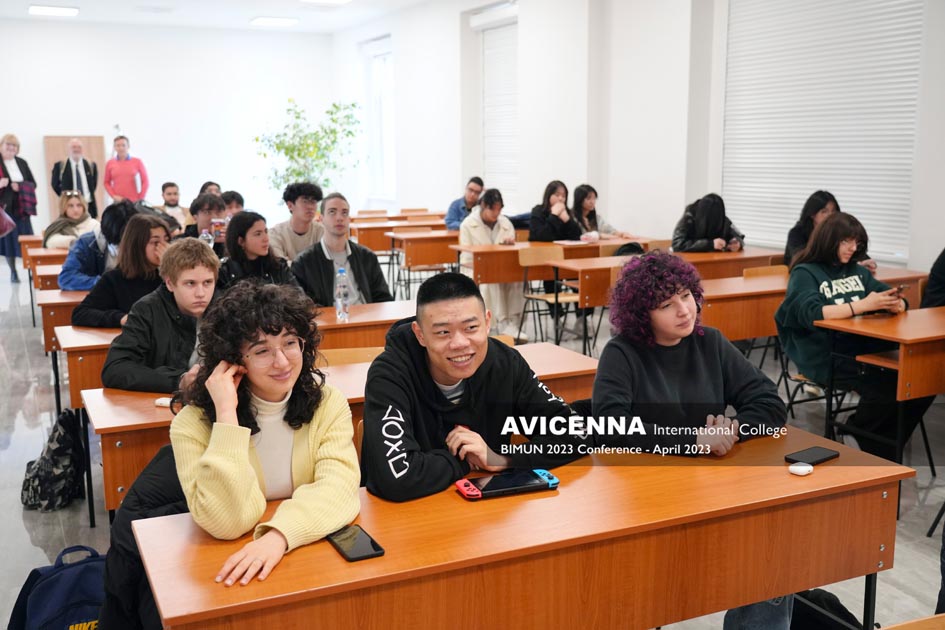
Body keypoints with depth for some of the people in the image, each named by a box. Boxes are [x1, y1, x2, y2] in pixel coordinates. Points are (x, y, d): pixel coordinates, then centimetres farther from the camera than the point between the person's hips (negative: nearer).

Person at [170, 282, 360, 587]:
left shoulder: (327, 404, -3)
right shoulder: (194, 424, -10)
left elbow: (339, 488, -15)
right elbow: (226, 522, -18)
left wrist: (278, 536, -32)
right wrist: (226, 414, -22)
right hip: (233, 576, -1)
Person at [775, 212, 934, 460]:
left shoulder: (857, 271, 18)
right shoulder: (805, 273, 0)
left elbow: (900, 302, 15)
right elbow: (812, 314, -19)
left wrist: (894, 304, -11)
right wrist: (862, 305, -23)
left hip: (867, 349, 7)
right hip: (827, 357, -6)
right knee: (886, 387, -29)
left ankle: (880, 448, 1)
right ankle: (853, 438, 0)